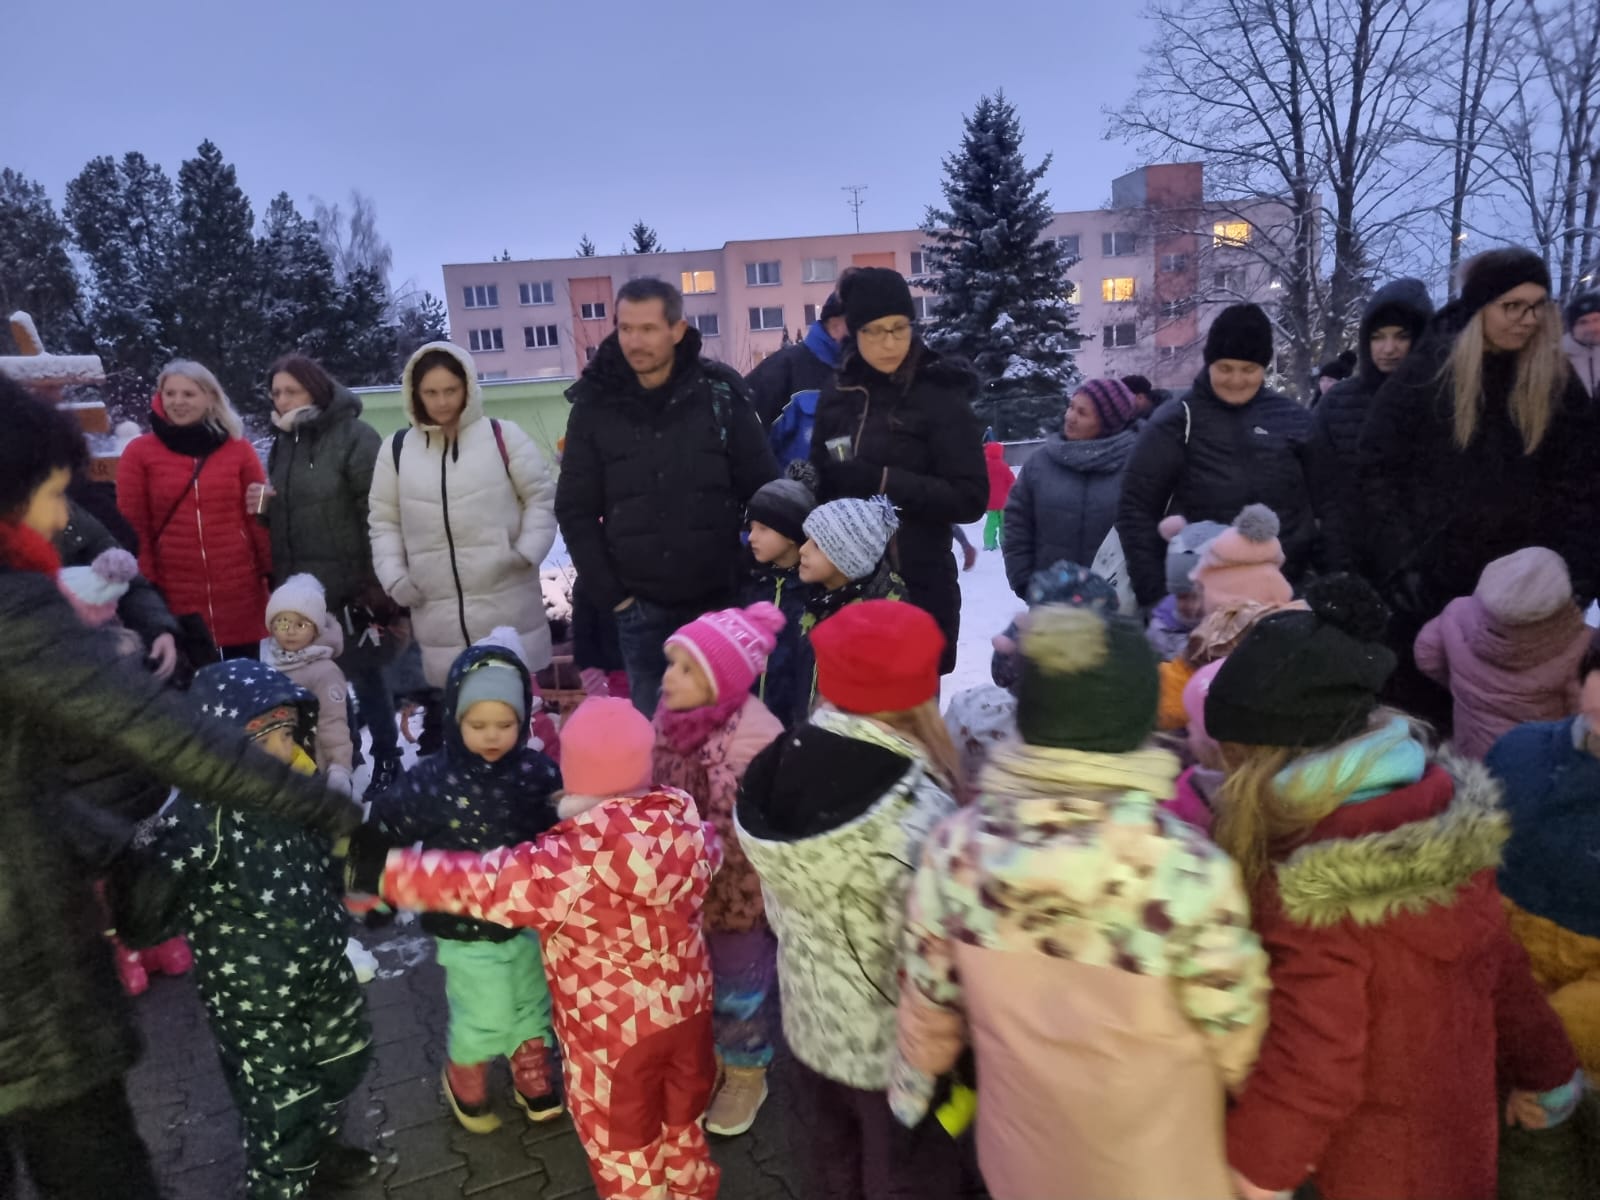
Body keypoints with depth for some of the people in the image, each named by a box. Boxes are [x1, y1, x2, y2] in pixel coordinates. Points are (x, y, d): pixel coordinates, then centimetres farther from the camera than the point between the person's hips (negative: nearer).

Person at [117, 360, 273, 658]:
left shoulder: (239, 450, 6)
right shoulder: (139, 452, 3)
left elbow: (258, 518, 6)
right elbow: (133, 528, 2)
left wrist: (274, 575, 3)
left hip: (239, 594, 1)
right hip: (174, 597, -1)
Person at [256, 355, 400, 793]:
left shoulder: (356, 437, -8)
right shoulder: (282, 441, 14)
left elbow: (376, 515, -14)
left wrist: (375, 584, -17)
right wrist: (263, 509, 1)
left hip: (349, 584, -6)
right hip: (299, 588, 6)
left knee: (365, 674, 4)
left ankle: (386, 762, 18)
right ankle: (331, 761, 25)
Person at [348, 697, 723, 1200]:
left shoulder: (579, 860, -30)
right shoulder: (684, 820, -12)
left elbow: (482, 882, -29)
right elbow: (708, 857, 8)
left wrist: (382, 871, -23)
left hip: (612, 1027, -6)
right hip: (688, 1005, 6)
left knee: (622, 1145, 21)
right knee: (683, 1122, 30)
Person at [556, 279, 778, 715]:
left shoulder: (721, 393, -3)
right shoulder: (595, 405, 0)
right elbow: (575, 512, 3)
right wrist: (610, 593, -2)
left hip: (719, 599, 0)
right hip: (642, 608, 1)